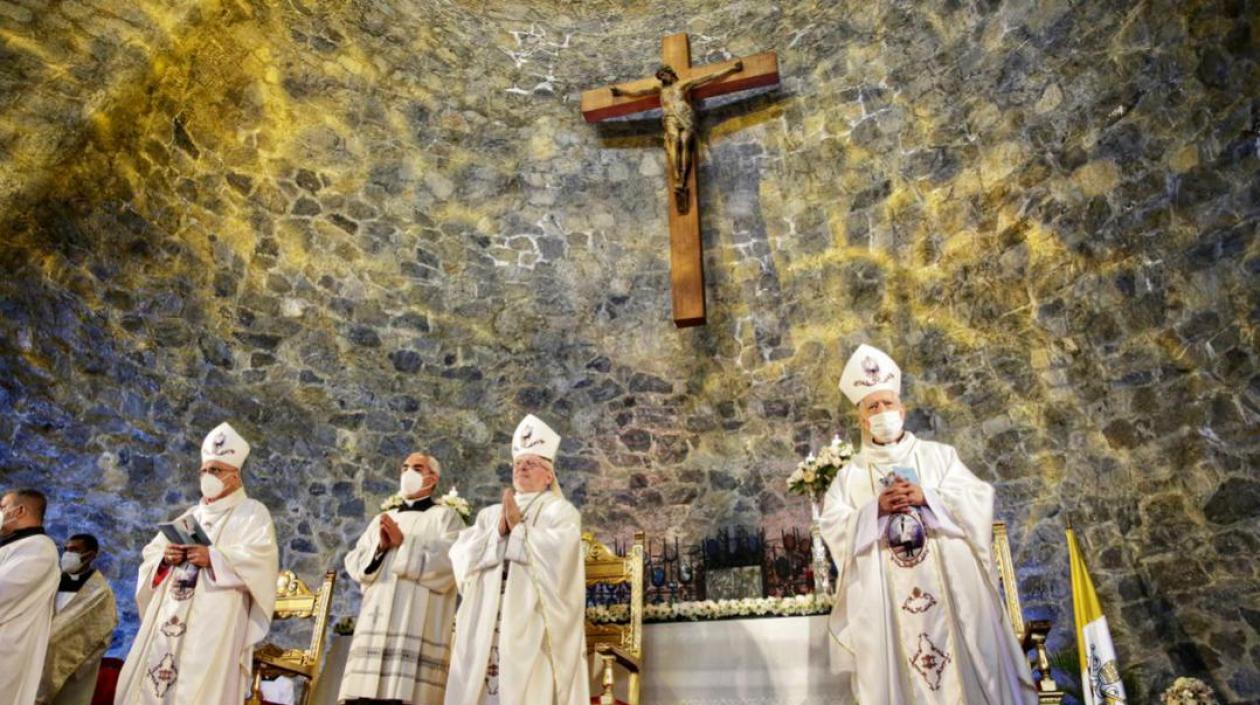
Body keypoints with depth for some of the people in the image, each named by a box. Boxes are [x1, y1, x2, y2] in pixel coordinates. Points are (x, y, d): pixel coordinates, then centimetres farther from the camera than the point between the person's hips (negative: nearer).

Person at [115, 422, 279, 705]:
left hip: (213, 622, -7)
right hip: (169, 619, 7)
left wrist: (213, 558, -18)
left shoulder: (252, 513, 2)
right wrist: (165, 555, -3)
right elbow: (151, 552, 19)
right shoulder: (191, 516, 23)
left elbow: (261, 559, -13)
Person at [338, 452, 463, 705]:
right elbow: (354, 564, 14)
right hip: (375, 627, 5)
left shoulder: (444, 517, 6)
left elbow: (446, 567, -8)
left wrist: (403, 544, -7)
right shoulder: (382, 520, 24)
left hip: (416, 630, -5)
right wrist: (380, 546, -5)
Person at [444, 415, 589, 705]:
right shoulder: (490, 513, 22)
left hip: (532, 624, -4)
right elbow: (461, 554, 8)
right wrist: (499, 531, -5)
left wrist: (519, 527, -4)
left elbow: (560, 551, -11)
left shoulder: (560, 511, 8)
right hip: (485, 625, 5)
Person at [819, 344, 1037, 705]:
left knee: (969, 666, 3)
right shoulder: (850, 476, 8)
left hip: (951, 585, 0)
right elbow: (833, 528, -1)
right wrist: (876, 509, -15)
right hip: (886, 597, 0)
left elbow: (979, 500, 0)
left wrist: (927, 497, -13)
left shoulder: (939, 455, 10)